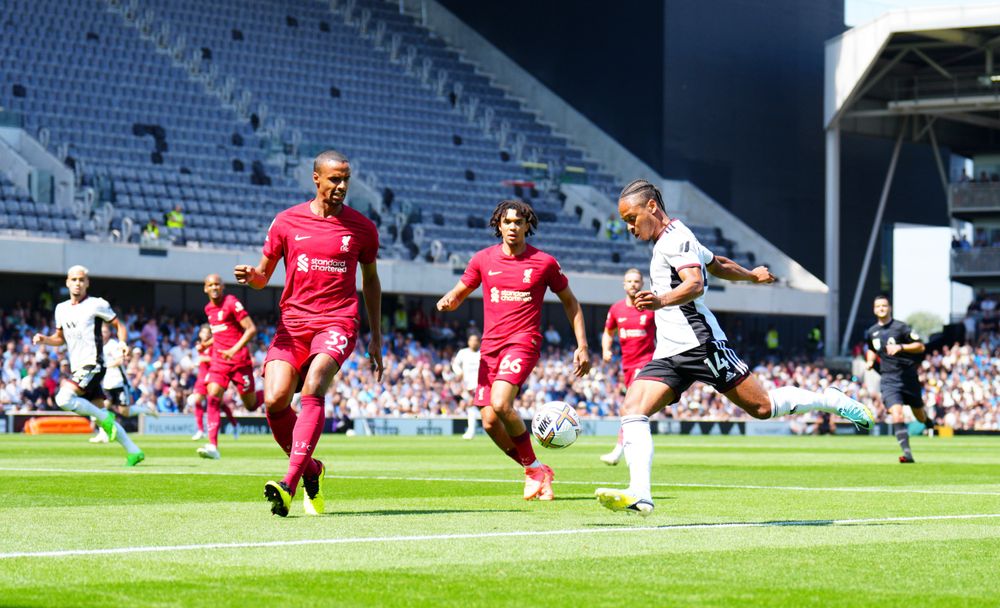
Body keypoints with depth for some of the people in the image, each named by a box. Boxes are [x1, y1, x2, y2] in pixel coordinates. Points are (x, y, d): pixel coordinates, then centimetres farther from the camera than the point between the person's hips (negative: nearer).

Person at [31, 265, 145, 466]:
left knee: (64, 399, -24)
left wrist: (123, 344, -18)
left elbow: (119, 325, 1)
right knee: (101, 414, 6)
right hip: (77, 368, 7)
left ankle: (105, 418, -8)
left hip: (92, 366, -7)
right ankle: (134, 451, 12)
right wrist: (44, 339, 4)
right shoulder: (61, 309, 14)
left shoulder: (96, 305, -5)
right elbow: (60, 338, 24)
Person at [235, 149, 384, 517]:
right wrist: (251, 275, -11)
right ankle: (311, 469, 10)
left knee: (313, 389, -27)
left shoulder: (361, 228, 7)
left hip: (338, 322, -2)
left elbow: (370, 280, 19)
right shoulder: (287, 221, 7)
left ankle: (291, 482, -34)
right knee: (275, 400, -16)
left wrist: (376, 338, 16)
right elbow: (263, 275, 14)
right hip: (293, 323, 2)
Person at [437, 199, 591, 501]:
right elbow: (459, 293, 16)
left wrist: (582, 346, 4)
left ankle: (534, 468, -6)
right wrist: (447, 301, -10)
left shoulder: (544, 262, 1)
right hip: (490, 346, 4)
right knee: (490, 422, -3)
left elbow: (570, 301, 11)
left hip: (523, 341, -4)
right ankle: (535, 470, 18)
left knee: (500, 404, -26)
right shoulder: (484, 259, 7)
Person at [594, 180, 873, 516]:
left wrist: (662, 301, -47)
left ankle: (830, 400, 21)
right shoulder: (667, 241, 21)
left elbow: (695, 284, -28)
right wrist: (751, 275, 54)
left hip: (699, 343, -9)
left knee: (762, 407, -3)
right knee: (632, 409, -13)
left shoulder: (676, 238, -10)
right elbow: (719, 264, 35)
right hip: (667, 353, 9)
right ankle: (639, 494, -27)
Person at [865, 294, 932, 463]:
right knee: (896, 414, -19)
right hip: (889, 379, 2)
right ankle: (907, 453, -22)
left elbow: (920, 346, -9)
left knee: (920, 416, 11)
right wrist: (870, 361, 8)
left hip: (909, 377, -2)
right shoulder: (871, 332, 8)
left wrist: (901, 347, -24)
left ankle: (929, 422, 50)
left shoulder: (900, 327, -7)